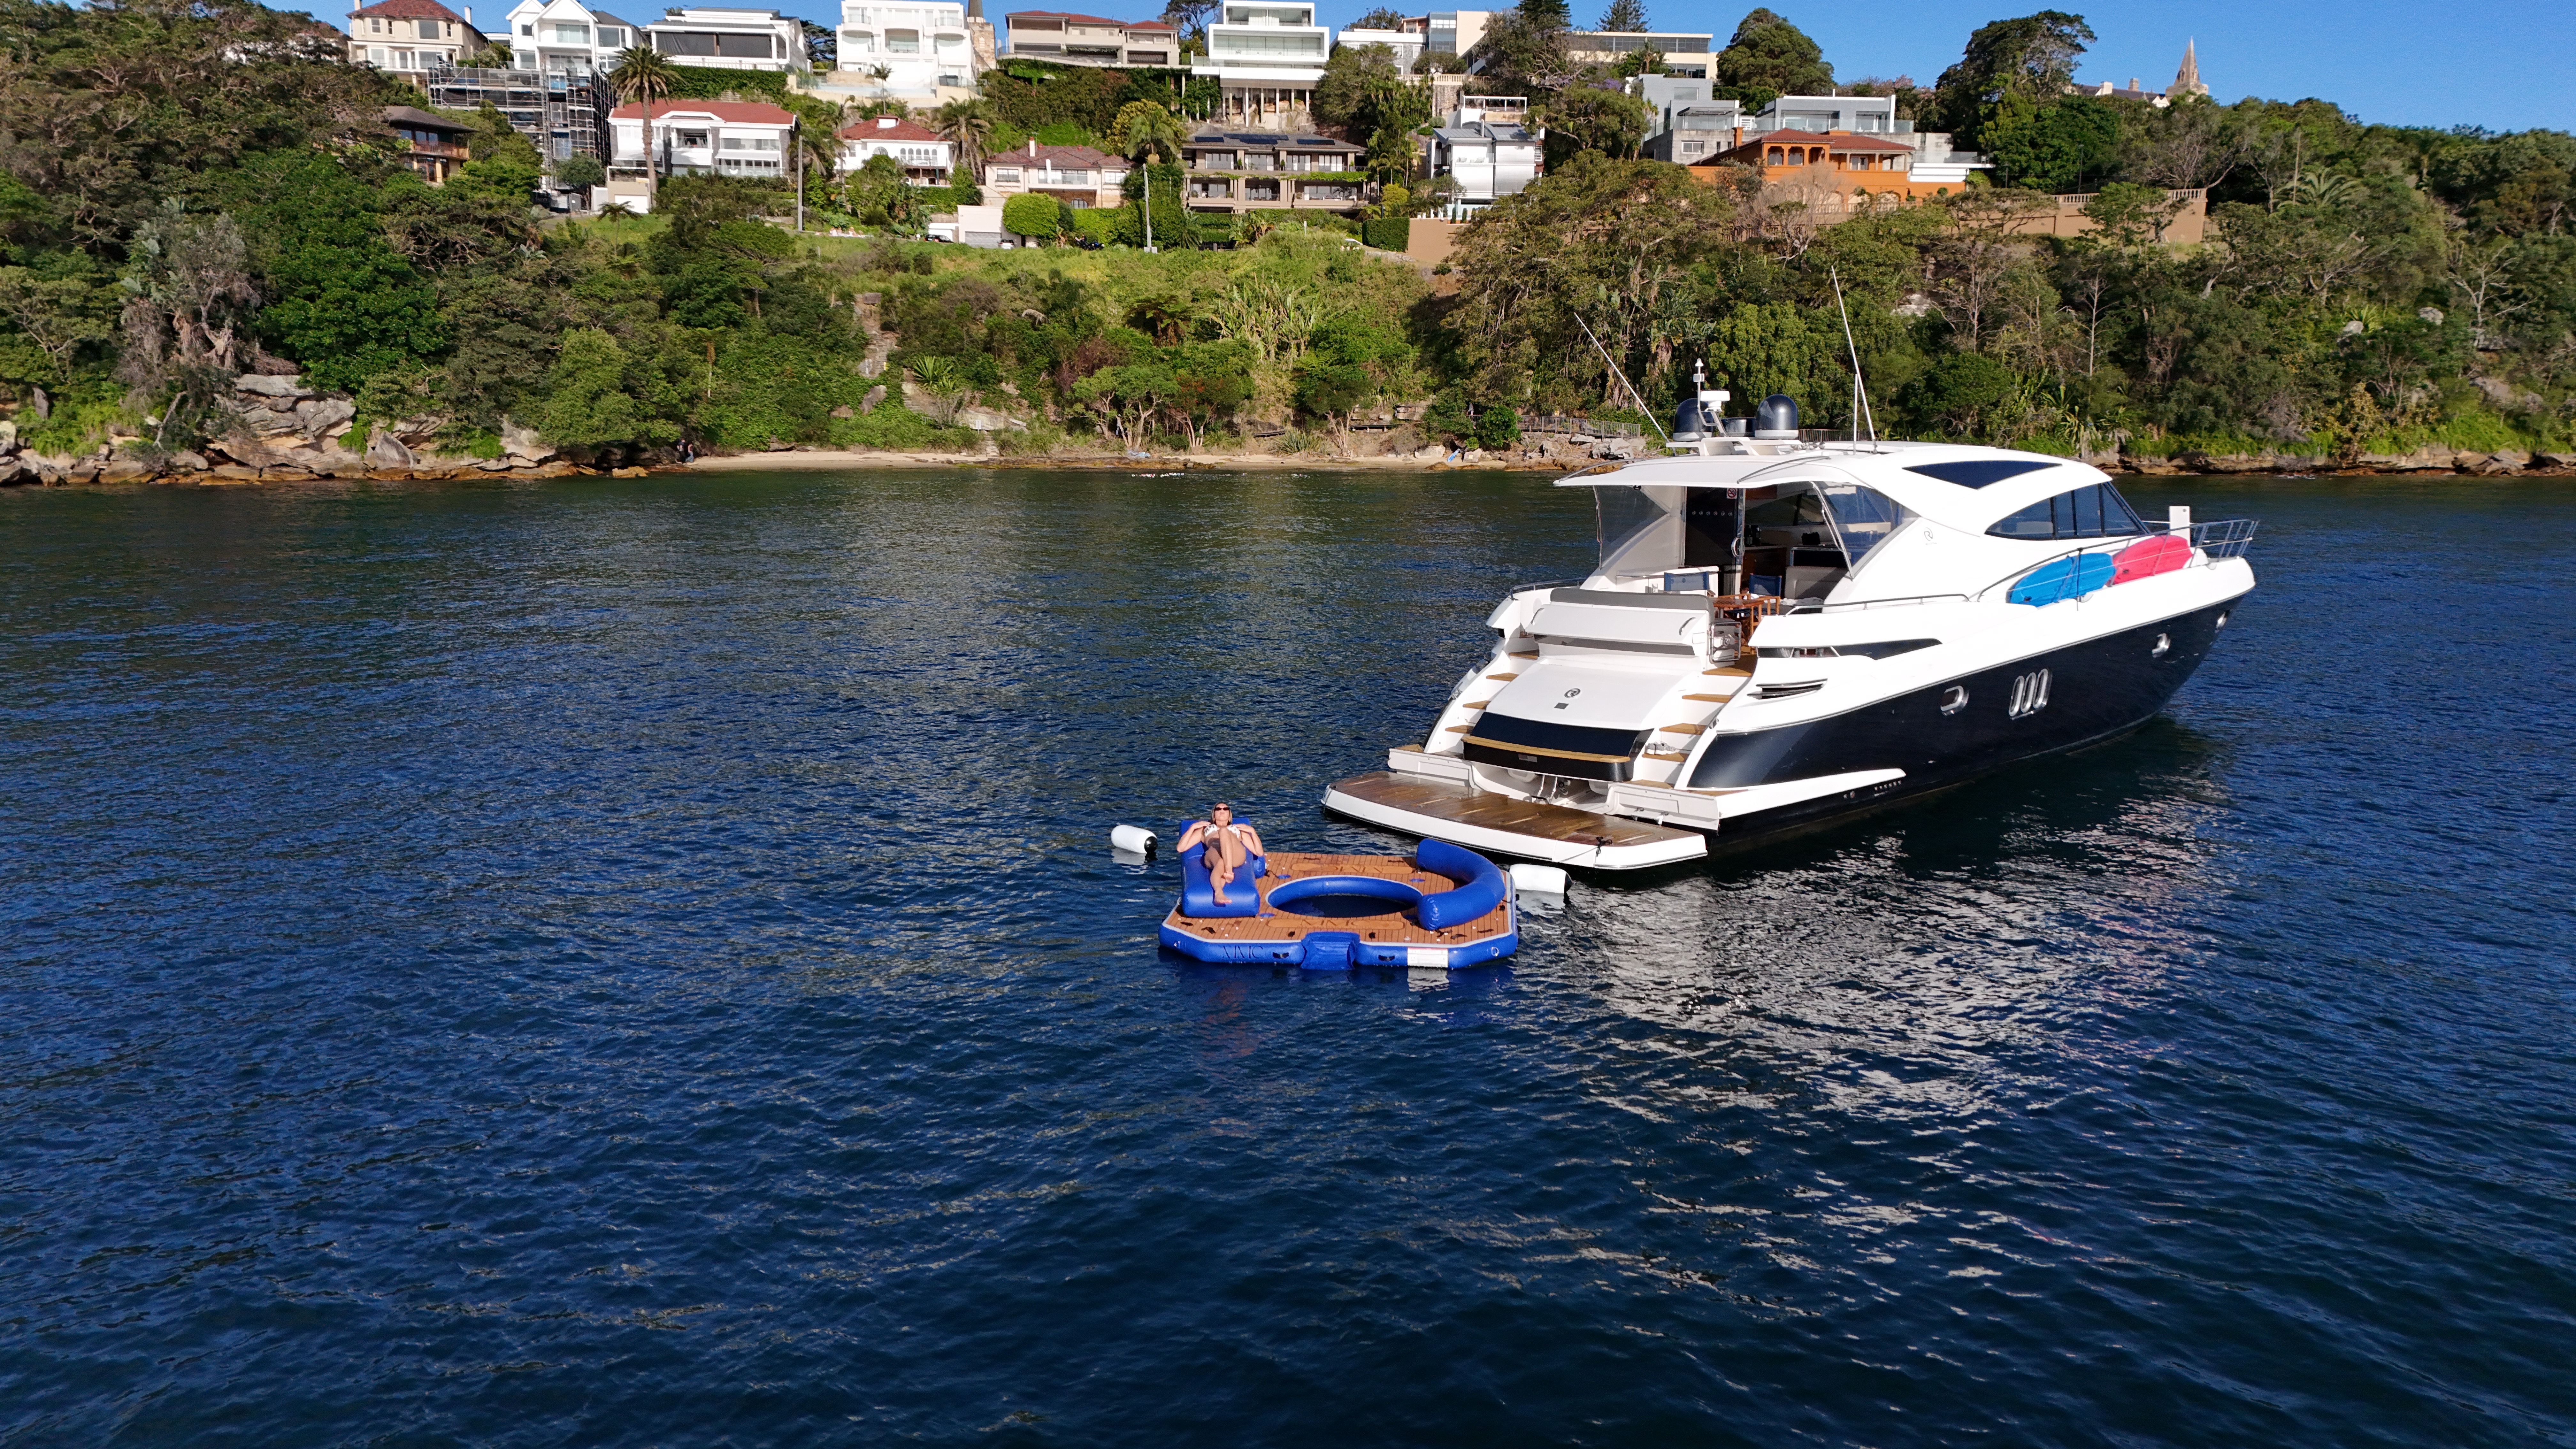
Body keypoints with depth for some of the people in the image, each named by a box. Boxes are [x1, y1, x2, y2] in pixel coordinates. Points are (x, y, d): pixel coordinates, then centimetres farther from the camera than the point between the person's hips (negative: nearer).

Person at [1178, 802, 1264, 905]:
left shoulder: (1239, 830, 42)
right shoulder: (1204, 830, 41)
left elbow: (1260, 853, 30)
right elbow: (1181, 848, 27)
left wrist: (1252, 831, 20)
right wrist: (1193, 827, 21)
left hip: (1236, 855, 1)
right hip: (1214, 853, -1)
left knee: (1224, 831, -34)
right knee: (1221, 864, -41)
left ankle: (1229, 870, -53)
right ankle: (1218, 892, -72)